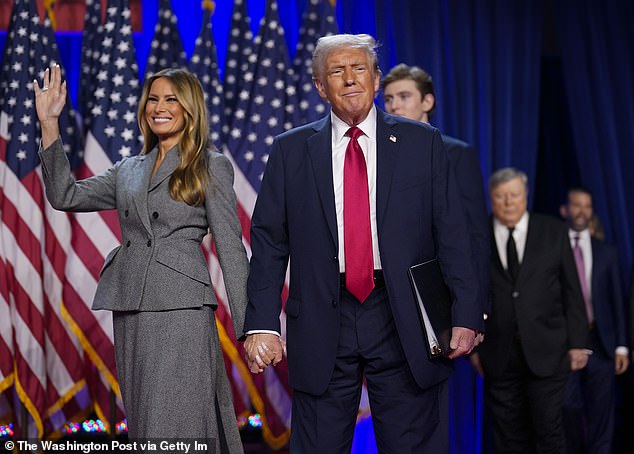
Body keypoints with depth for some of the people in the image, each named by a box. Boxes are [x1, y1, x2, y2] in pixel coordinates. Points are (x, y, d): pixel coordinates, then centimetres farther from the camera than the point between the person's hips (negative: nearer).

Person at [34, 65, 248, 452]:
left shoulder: (211, 167, 4)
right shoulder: (128, 171, 19)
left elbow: (230, 247, 0)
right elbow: (66, 196, 9)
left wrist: (248, 326, -6)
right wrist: (49, 123, 5)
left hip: (180, 307, -5)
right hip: (130, 310, 6)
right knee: (142, 421, 9)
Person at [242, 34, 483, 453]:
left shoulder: (422, 143, 7)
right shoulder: (291, 150, 9)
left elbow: (452, 236, 3)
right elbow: (269, 244, 6)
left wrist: (466, 317, -6)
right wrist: (262, 324, -4)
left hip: (404, 322, 0)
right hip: (322, 326, 1)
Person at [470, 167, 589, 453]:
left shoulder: (554, 232, 5)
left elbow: (572, 291, 6)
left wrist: (577, 342, 1)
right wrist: (472, 346, 3)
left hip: (546, 351, 0)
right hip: (498, 356, 0)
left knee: (548, 430, -2)